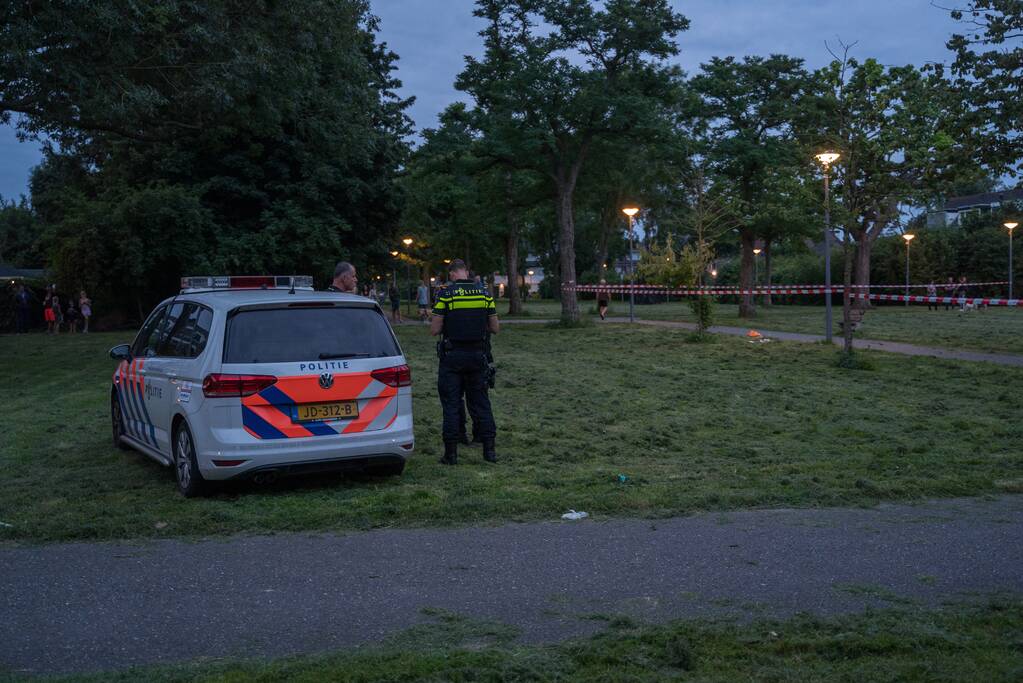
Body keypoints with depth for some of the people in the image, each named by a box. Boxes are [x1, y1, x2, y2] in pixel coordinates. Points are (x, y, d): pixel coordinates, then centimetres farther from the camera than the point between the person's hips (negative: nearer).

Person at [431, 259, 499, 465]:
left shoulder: (445, 294, -9)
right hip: (477, 355, 3)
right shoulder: (485, 293, 1)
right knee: (481, 402, 12)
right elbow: (495, 328, 4)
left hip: (452, 355, -3)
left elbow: (434, 330, -9)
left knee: (451, 404, 4)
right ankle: (489, 449, 11)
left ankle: (451, 453, 5)